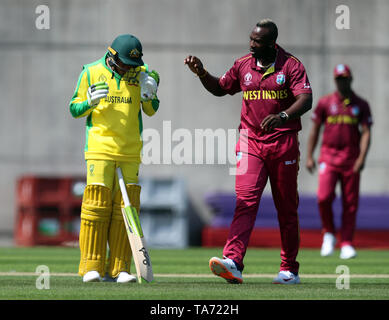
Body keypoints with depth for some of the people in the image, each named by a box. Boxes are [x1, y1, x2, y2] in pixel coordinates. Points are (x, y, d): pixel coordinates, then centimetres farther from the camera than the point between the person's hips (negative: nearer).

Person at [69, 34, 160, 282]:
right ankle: (92, 267, -5)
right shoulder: (92, 73, 3)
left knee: (126, 206, -2)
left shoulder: (142, 74, 8)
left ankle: (118, 269, 2)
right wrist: (91, 101, -13)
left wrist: (149, 95, -10)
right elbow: (75, 109, 7)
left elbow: (151, 111, 10)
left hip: (130, 151, 2)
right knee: (97, 205, -9)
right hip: (100, 148, -2)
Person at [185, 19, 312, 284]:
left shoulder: (291, 66, -4)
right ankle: (233, 262, -30)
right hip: (250, 141, 2)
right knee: (246, 199, -16)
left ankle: (290, 269, 18)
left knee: (287, 207, 7)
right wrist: (201, 73, 3)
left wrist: (282, 116, -34)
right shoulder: (243, 65, 8)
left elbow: (306, 100, -16)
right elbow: (220, 88, 22)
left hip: (284, 143, -2)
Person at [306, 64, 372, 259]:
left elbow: (366, 133, 1)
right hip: (328, 156, -1)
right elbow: (315, 130, 10)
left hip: (351, 160, 1)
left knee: (350, 203, 0)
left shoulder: (361, 105, 7)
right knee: (324, 196, -17)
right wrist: (309, 157, 3)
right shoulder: (325, 103, 7)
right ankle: (329, 234, 5)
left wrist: (362, 157, -13)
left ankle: (346, 244, 6)